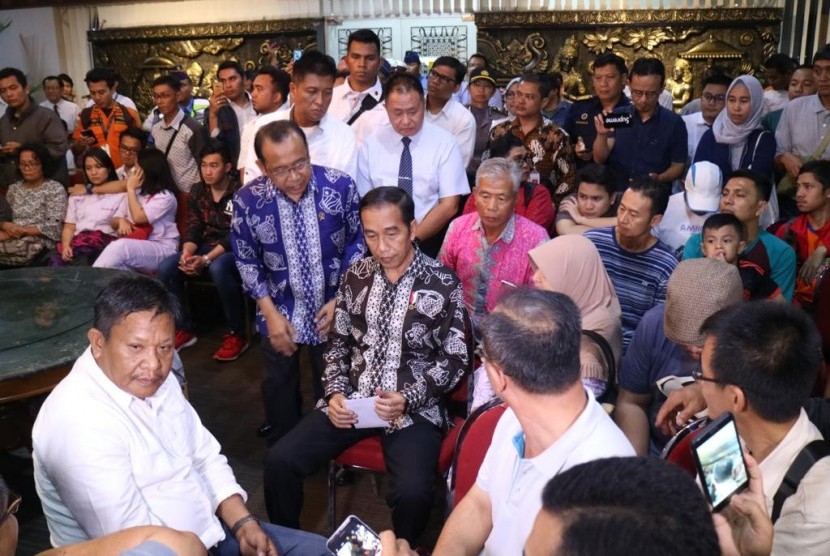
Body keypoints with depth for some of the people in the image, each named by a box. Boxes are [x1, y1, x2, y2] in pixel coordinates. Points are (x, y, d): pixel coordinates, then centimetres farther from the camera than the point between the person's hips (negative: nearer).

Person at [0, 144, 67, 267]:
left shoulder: (55, 189, 0)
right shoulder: (14, 188, 19)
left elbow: (53, 226, -9)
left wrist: (21, 231, -12)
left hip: (39, 243, -5)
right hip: (11, 239, 5)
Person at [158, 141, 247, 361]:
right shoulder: (197, 192, 8)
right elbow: (193, 229, 4)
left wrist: (206, 259, -30)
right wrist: (187, 253, -18)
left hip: (235, 250, -6)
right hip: (206, 247, 6)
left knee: (218, 268, -39)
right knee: (166, 268, -18)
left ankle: (237, 334, -24)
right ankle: (184, 329, -3)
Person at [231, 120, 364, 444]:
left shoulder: (340, 186, -19)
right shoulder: (247, 200, -18)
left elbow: (357, 243, -5)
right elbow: (246, 261, -5)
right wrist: (270, 312, -10)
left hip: (332, 307, 0)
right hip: (280, 310, 1)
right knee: (279, 387, 19)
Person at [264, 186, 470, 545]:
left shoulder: (443, 285, -8)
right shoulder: (357, 276, 5)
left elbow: (455, 359, -6)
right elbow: (338, 343, 12)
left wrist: (407, 400, -19)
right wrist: (335, 393, -6)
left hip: (414, 408, -4)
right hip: (352, 402, 4)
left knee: (412, 492, -28)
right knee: (280, 460, -11)